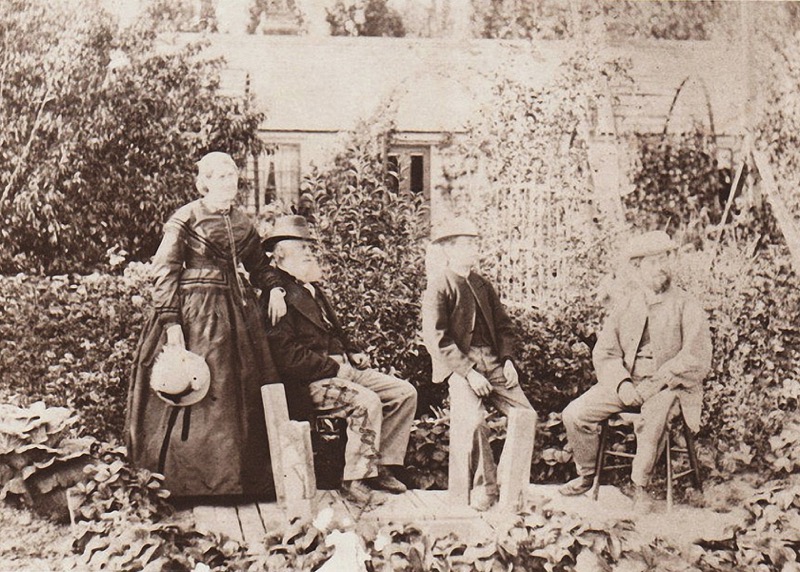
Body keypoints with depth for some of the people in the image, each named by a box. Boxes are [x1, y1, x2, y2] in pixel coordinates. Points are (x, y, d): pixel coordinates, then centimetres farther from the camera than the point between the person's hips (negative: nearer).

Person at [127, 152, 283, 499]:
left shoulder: (242, 223, 12)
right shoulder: (184, 219, -5)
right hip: (196, 314, -6)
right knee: (195, 395, -4)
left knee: (244, 392, 8)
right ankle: (190, 480, 8)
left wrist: (274, 289, 2)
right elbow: (164, 271, -10)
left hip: (238, 313, 6)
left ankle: (247, 478, 19)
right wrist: (171, 322, -17)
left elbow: (259, 267, 22)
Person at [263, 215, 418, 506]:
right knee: (367, 402, -31)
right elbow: (286, 354, -21)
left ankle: (380, 466, 7)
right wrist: (333, 366, -18)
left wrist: (353, 353, 11)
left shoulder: (313, 289, 21)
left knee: (404, 392, 1)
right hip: (307, 381, -10)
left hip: (340, 368, 10)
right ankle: (355, 481, -17)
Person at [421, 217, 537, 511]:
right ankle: (484, 487, -9)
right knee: (474, 420, -28)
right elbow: (436, 339, -12)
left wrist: (508, 360, 3)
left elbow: (503, 325, 21)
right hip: (458, 365, -6)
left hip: (493, 362, 6)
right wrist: (469, 372, -18)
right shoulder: (438, 286, -4)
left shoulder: (482, 284, 18)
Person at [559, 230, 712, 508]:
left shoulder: (687, 306, -1)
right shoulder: (625, 303, 10)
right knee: (574, 413, -13)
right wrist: (622, 383, -14)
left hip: (669, 385, -4)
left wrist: (653, 384, -19)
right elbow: (604, 352, 5)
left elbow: (698, 359, -11)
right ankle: (587, 474, 12)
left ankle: (640, 483, -15)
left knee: (653, 415, -37)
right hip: (625, 382, 4)